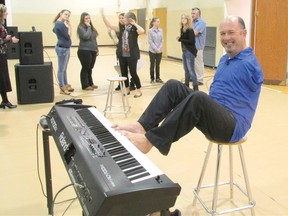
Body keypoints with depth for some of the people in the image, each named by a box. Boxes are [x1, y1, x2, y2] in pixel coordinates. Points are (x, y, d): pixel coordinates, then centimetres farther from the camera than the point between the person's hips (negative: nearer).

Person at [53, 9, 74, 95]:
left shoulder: (58, 23, 12)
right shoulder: (60, 24, -17)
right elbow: (68, 36, -18)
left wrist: (69, 25, 9)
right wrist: (68, 27, -9)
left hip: (65, 48, 10)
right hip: (62, 49, -10)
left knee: (64, 69, 17)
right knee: (61, 69, -2)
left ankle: (65, 85, 28)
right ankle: (62, 88, 5)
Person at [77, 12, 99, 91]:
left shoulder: (92, 27, 15)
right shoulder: (81, 27, -8)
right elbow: (86, 36, -24)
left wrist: (97, 49, 16)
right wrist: (88, 27, -15)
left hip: (92, 51, 7)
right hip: (84, 51, -7)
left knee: (90, 69, 15)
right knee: (85, 69, -1)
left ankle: (90, 83, 25)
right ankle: (85, 85, 5)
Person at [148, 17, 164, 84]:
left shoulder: (160, 30, 2)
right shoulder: (150, 31, -8)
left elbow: (162, 40, 3)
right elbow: (150, 41, -10)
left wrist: (159, 48, -8)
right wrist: (156, 49, -14)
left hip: (159, 51, 3)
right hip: (152, 51, -3)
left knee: (158, 65, 10)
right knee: (152, 65, 8)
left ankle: (158, 78, 20)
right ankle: (152, 78, 19)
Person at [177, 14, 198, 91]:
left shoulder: (190, 30, -13)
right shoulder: (182, 29, 10)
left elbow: (191, 41, -20)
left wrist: (180, 39, -16)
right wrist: (179, 38, -5)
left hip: (190, 52, -8)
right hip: (184, 51, 9)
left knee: (191, 70, -10)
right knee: (186, 70, 15)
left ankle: (195, 87, -6)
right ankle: (186, 85, 24)